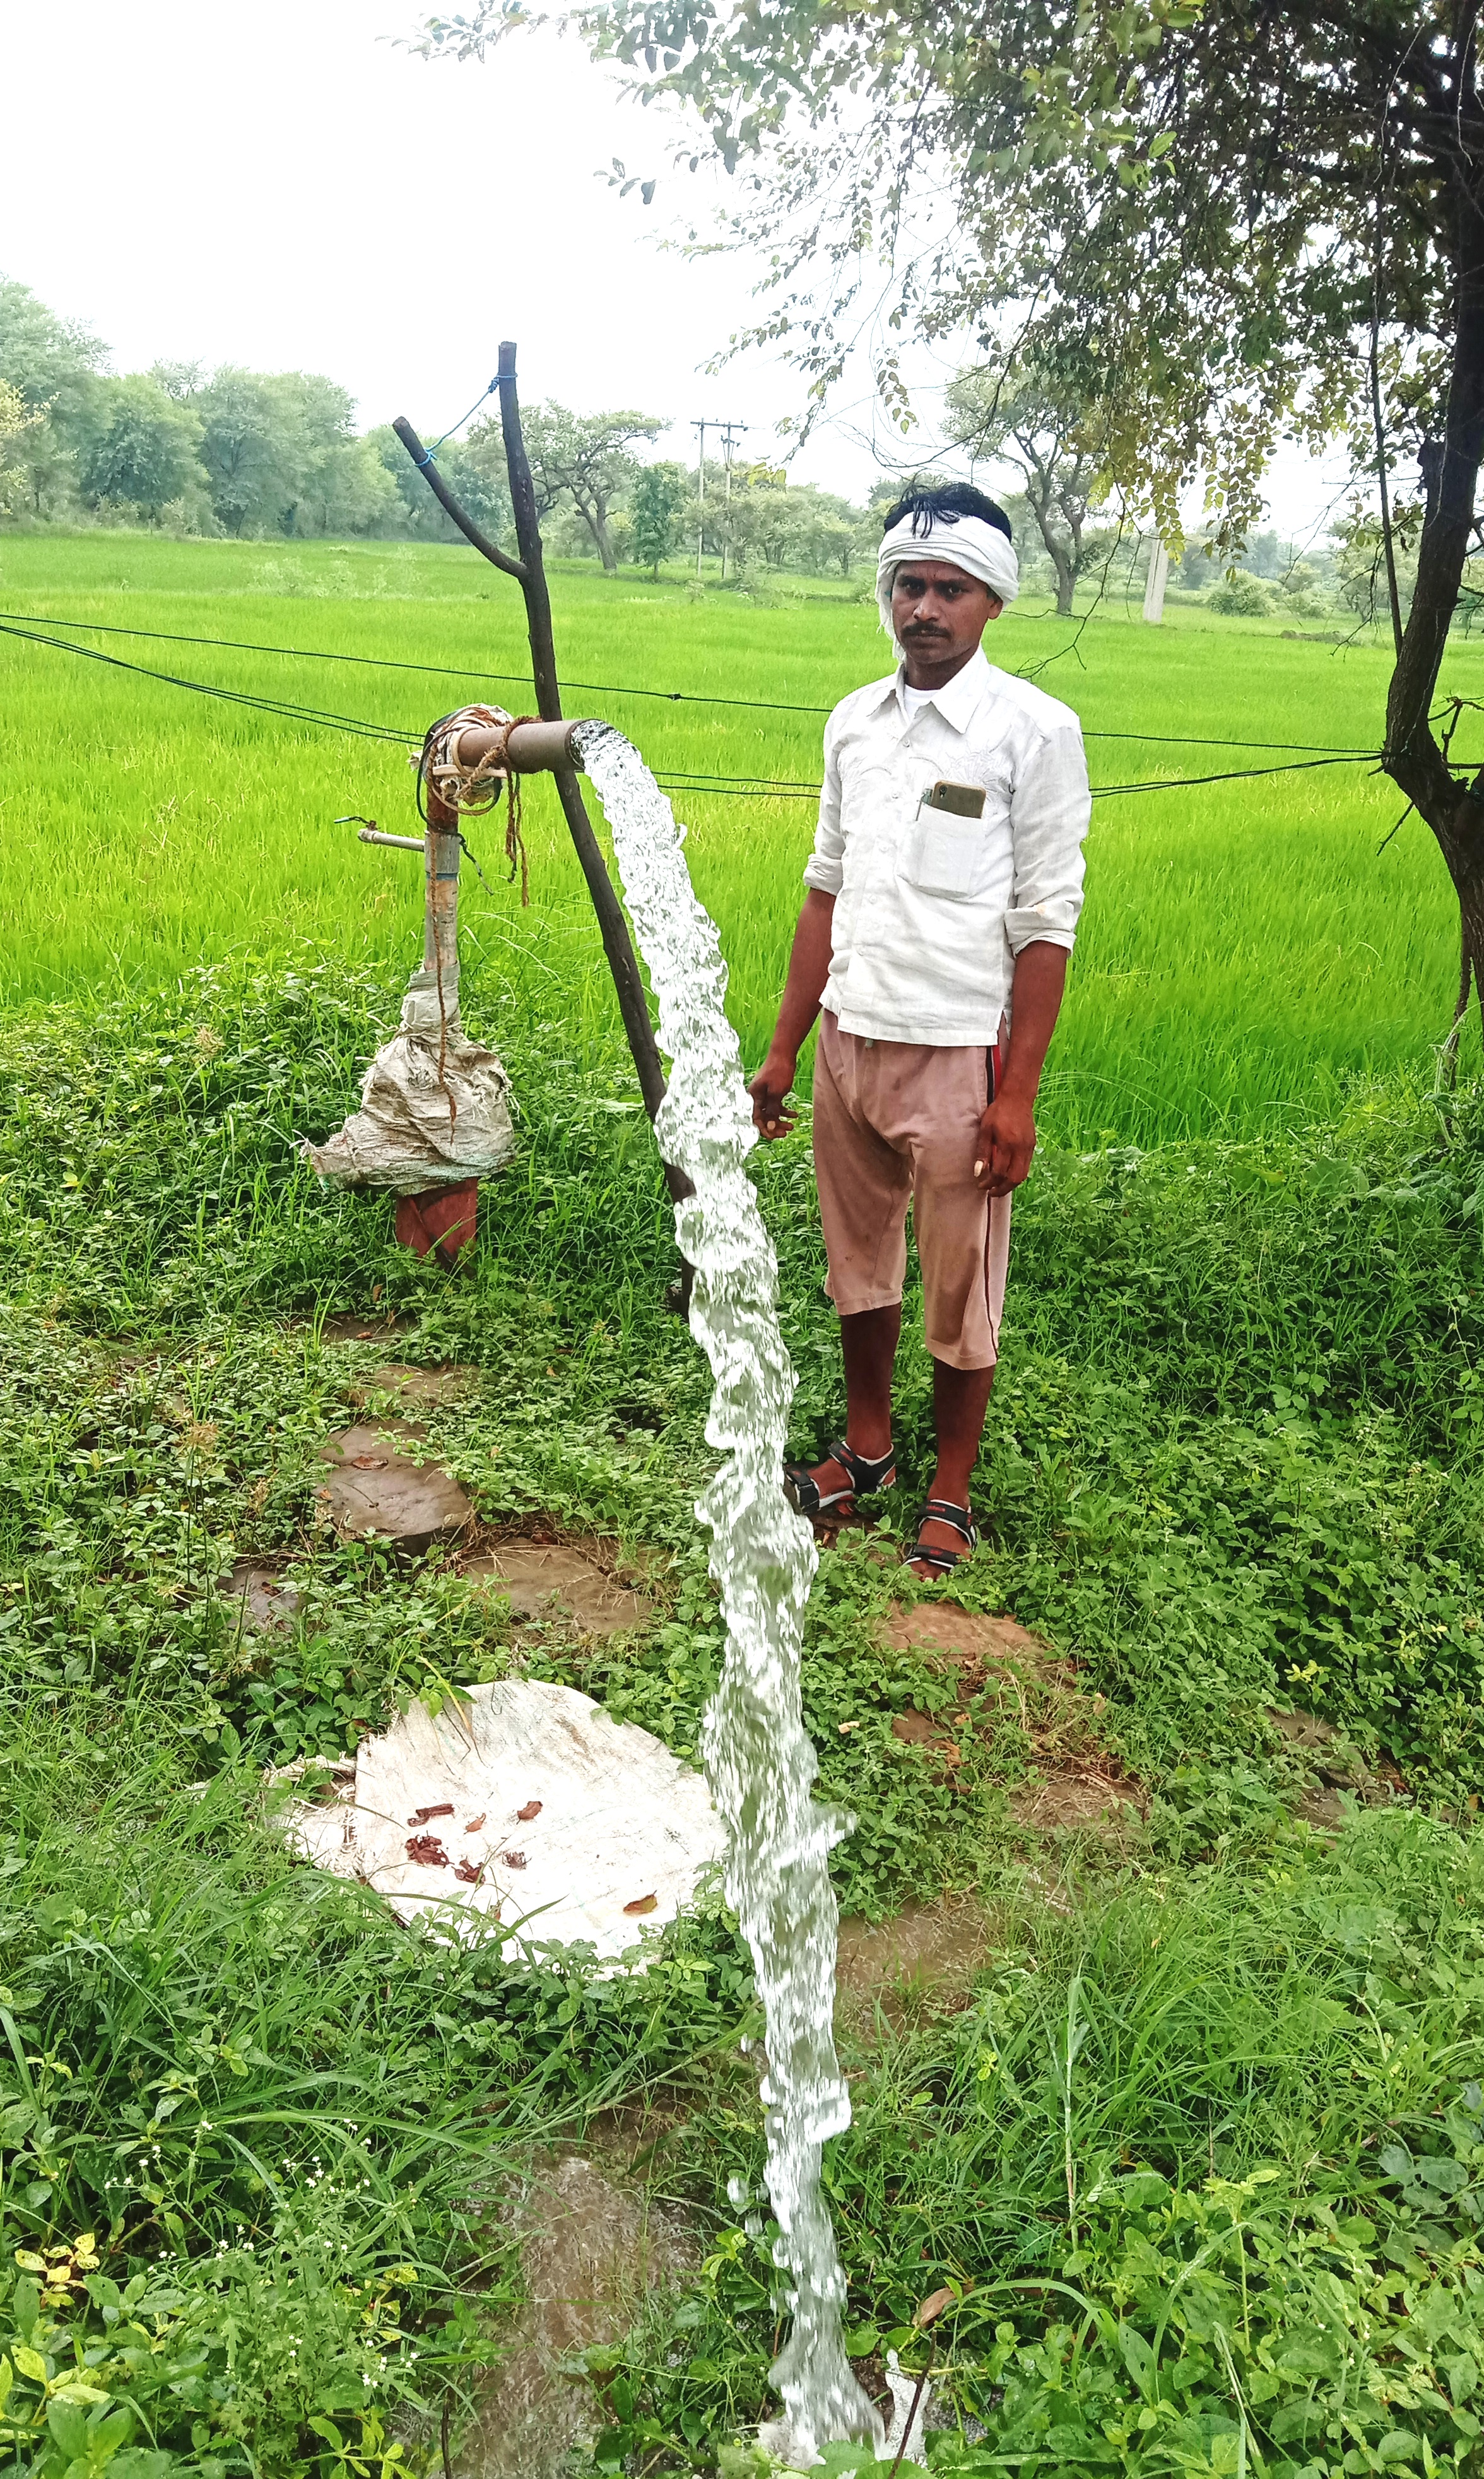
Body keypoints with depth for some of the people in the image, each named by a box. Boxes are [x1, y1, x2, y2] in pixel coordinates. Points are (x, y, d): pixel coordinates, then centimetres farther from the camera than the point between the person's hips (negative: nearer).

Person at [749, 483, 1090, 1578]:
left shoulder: (1035, 729, -8)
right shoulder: (855, 721, 8)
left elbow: (1047, 923, -10)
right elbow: (828, 892, 12)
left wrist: (1018, 1094, -14)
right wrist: (782, 1050, 10)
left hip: (956, 1055, -5)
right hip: (849, 1040, 5)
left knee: (959, 1291, 5)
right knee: (859, 1263, 17)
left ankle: (951, 1496, 23)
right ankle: (866, 1449, 36)